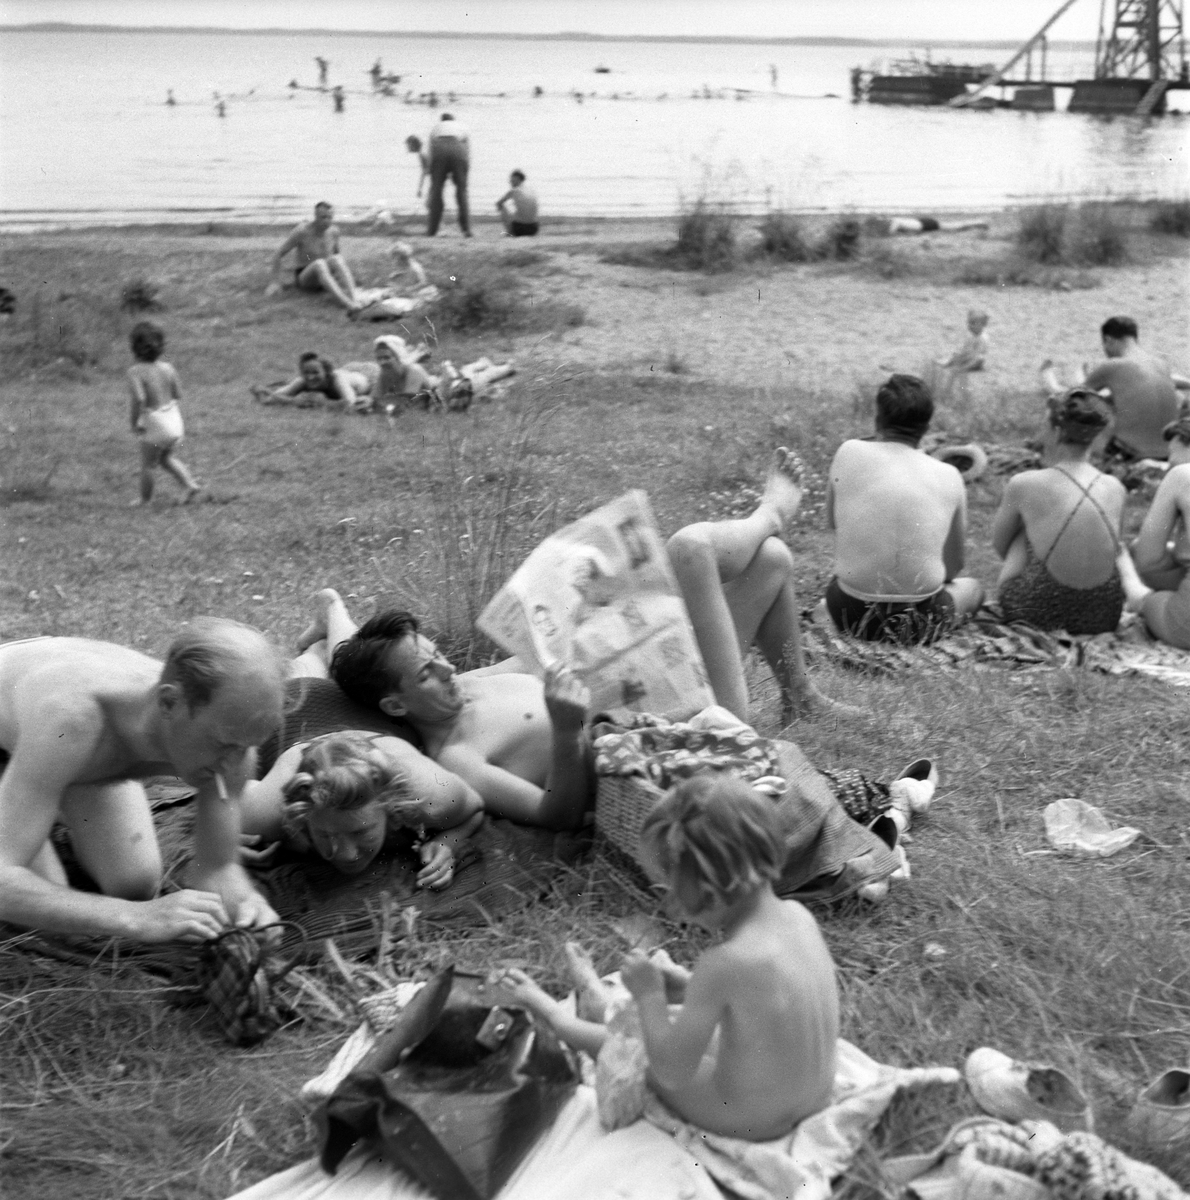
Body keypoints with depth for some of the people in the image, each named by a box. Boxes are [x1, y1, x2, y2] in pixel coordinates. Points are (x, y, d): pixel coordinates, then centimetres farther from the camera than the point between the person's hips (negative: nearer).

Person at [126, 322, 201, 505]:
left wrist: (134, 421, -16)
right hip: (174, 418, 5)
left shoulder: (136, 371, -19)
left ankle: (145, 501, 28)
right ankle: (189, 483, 15)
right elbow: (178, 394, 5)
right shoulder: (167, 368, -5)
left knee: (148, 464, 15)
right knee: (166, 457, 28)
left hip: (154, 424, -5)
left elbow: (139, 399, -30)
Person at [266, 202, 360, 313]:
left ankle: (353, 299, -51)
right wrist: (276, 282, -9)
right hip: (305, 278, -3)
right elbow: (278, 255, -6)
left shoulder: (334, 231, 0)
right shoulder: (302, 231, -13)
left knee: (338, 258, -30)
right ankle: (346, 303, -58)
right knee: (319, 264, -38)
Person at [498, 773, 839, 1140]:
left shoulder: (725, 962, -33)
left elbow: (670, 1071, -23)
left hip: (744, 1120, -6)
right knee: (676, 1019, 29)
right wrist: (688, 984, 4)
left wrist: (649, 994, -11)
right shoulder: (798, 915, -10)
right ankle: (605, 1005, 59)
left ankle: (551, 1014, 47)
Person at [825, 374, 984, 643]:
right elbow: (953, 567, 9)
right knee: (972, 587, 33)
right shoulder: (949, 476, 0)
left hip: (852, 613, 1)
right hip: (918, 621, 0)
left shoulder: (849, 452, -4)